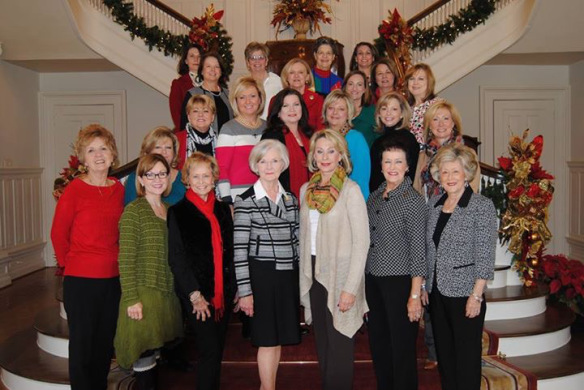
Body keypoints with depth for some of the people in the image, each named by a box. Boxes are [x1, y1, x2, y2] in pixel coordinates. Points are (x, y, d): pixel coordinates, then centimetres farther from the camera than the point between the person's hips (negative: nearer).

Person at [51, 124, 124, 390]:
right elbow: (58, 234, -3)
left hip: (113, 279, 5)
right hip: (81, 280, -4)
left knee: (105, 344, 18)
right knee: (82, 346, 8)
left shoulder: (119, 189, 3)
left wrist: (116, 261, 8)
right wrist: (70, 264, 4)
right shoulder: (74, 190, -11)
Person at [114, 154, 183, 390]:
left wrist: (177, 290, 11)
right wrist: (131, 299, -16)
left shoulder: (169, 210, 11)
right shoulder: (133, 211, -8)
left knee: (153, 352, 14)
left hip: (167, 293, 6)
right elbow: (126, 259, -12)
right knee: (144, 354, 0)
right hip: (143, 294, -6)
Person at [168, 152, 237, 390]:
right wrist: (194, 294, -12)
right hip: (198, 294, -5)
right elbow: (176, 258, -7)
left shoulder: (223, 209, 10)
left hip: (223, 292, 5)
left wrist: (236, 289, 10)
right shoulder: (178, 212, -4)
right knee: (209, 350, -6)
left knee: (217, 351, 12)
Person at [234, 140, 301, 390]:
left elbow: (296, 240, 13)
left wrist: (300, 280, 11)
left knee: (278, 338, 13)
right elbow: (239, 249, -10)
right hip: (261, 275, -5)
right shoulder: (245, 201, -7)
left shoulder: (290, 199, 9)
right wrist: (244, 290, -13)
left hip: (288, 276, 5)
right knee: (268, 339, 2)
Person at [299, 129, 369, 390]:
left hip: (340, 272, -5)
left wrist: (350, 287, -17)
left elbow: (361, 241, -13)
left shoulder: (350, 190, -9)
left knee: (339, 345, 2)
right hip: (315, 272, 5)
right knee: (322, 342, 15)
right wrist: (304, 276, 9)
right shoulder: (306, 190, 8)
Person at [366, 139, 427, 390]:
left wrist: (415, 295, -14)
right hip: (373, 280, 6)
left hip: (399, 281, -6)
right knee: (377, 343, 16)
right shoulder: (374, 196, 8)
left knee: (402, 348, 4)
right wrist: (365, 282, 11)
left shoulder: (413, 201, -10)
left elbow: (418, 250, -12)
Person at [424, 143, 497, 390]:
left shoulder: (482, 206, -10)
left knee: (466, 357, 6)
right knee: (443, 353, 16)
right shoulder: (434, 204, 7)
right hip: (437, 292, 6)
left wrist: (476, 296, -15)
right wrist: (425, 286, 10)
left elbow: (485, 256, -12)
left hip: (465, 293, -5)